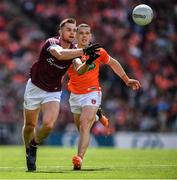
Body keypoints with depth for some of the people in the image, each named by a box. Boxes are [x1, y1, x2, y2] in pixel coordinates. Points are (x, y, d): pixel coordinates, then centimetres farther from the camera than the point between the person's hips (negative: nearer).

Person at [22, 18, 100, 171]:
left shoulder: (73, 50, -8)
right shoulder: (52, 43, -23)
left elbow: (79, 71, -23)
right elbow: (59, 54, -47)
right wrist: (84, 51, -57)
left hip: (54, 92, 3)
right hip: (35, 88, -2)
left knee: (48, 125, -17)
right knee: (30, 125, 8)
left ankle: (34, 146, 12)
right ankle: (28, 151, 36)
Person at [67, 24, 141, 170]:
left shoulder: (98, 52, -5)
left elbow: (113, 63, 14)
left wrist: (127, 80, 20)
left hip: (92, 93, -3)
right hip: (75, 96, 3)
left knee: (84, 127, -20)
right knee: (81, 129, 13)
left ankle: (79, 159, -32)